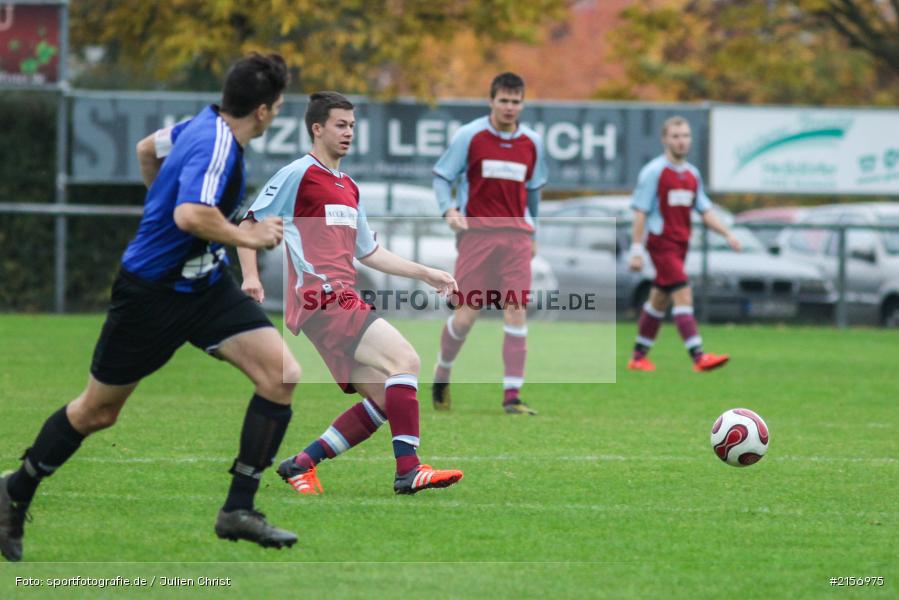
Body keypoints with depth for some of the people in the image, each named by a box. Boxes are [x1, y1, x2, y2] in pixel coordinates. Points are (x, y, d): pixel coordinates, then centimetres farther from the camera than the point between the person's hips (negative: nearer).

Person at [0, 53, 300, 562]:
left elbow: (148, 149, 20)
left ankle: (239, 510, -7)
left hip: (204, 286, 8)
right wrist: (249, 237, -26)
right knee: (97, 411, 8)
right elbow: (191, 216, -40)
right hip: (151, 293, -8)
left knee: (283, 374, -11)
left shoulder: (205, 126, 1)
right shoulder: (217, 143, -25)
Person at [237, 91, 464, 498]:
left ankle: (302, 464, 6)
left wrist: (426, 274, 22)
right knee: (405, 358, -21)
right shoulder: (298, 174, -1)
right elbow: (249, 223, 0)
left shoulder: (348, 188, 24)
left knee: (383, 399, 1)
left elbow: (369, 253, 28)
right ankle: (409, 469, -27)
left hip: (341, 301, 9)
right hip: (320, 296, -9)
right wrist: (251, 277, -12)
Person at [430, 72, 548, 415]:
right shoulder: (469, 135, -1)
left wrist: (533, 234, 23)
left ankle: (512, 396, -6)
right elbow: (442, 176, 2)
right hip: (476, 231, -3)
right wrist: (448, 210, -16)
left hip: (516, 235, 3)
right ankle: (442, 373, 23)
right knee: (466, 315, -5)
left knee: (516, 313, -8)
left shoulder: (532, 142, 9)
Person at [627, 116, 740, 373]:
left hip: (680, 245, 7)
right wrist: (636, 250, -13)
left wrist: (728, 234, 0)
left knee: (659, 301, 13)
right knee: (683, 296, -16)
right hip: (661, 243, -7)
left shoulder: (692, 174, 12)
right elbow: (640, 212, -9)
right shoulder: (653, 171, -9)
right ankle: (699, 357, -23)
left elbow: (705, 211, 14)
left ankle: (638, 357, 21)